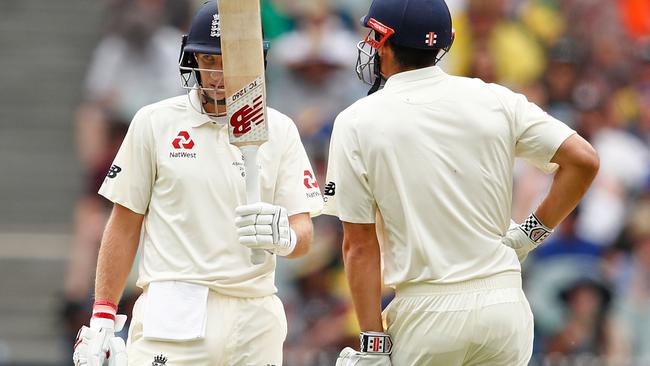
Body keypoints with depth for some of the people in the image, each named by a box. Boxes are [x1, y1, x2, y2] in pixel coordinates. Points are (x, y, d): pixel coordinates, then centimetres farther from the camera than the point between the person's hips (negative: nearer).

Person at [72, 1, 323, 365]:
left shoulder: (280, 131, 8)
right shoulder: (154, 122, 4)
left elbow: (304, 232, 3)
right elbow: (125, 225, 7)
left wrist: (285, 237, -22)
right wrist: (102, 318, 1)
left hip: (254, 321, 2)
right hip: (172, 317, -2)